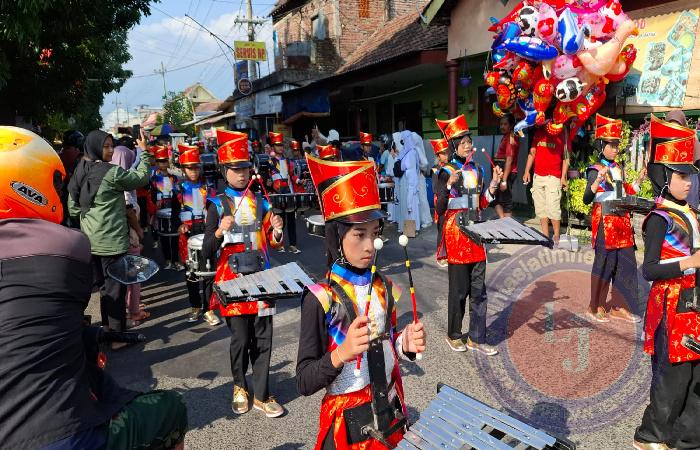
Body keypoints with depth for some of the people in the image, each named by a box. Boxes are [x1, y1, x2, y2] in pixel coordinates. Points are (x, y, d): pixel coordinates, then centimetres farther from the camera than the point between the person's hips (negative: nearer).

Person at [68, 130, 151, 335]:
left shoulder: (80, 172, 8)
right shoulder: (112, 172, -15)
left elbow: (73, 207, 12)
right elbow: (141, 178, -3)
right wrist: (144, 152, 6)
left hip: (90, 240, 8)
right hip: (112, 240, -8)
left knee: (103, 284, 18)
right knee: (115, 287, 0)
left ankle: (107, 327, 30)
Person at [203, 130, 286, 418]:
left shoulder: (261, 203, 8)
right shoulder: (217, 205, -2)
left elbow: (274, 245, 12)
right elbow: (207, 252, -6)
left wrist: (277, 231, -10)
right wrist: (219, 232, -25)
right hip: (232, 280, -3)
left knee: (263, 338, 4)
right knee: (240, 338, 3)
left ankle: (262, 396, 16)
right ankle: (240, 388, 29)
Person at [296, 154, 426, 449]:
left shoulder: (384, 288, -2)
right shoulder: (320, 299, -19)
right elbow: (304, 383, -18)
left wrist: (405, 344, -9)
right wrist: (342, 352, -34)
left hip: (391, 413, 5)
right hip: (347, 424, -5)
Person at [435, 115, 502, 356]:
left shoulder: (478, 170, 10)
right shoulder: (447, 173, -8)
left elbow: (482, 204, 14)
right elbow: (440, 209, -12)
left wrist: (494, 183, 2)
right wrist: (449, 185, -25)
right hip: (456, 233, -6)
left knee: (478, 289, 7)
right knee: (459, 289, 4)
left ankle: (476, 338, 18)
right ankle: (454, 335, 22)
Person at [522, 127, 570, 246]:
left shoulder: (562, 133, 1)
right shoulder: (539, 132, 12)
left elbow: (565, 157, -1)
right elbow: (532, 152, 14)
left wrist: (563, 177, -7)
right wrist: (527, 171, 7)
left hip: (553, 177, -4)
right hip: (537, 176, 5)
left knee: (553, 207, -9)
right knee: (540, 207, 6)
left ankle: (556, 237, 2)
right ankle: (545, 236, 14)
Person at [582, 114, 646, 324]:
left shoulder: (619, 169, 12)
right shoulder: (596, 170, -9)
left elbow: (625, 194, 20)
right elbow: (587, 199, -19)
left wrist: (639, 180, 11)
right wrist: (598, 181, -32)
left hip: (622, 220, 7)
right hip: (604, 221, -7)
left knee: (625, 262, 10)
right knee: (604, 263, -1)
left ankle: (618, 306, 21)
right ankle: (595, 308, 12)